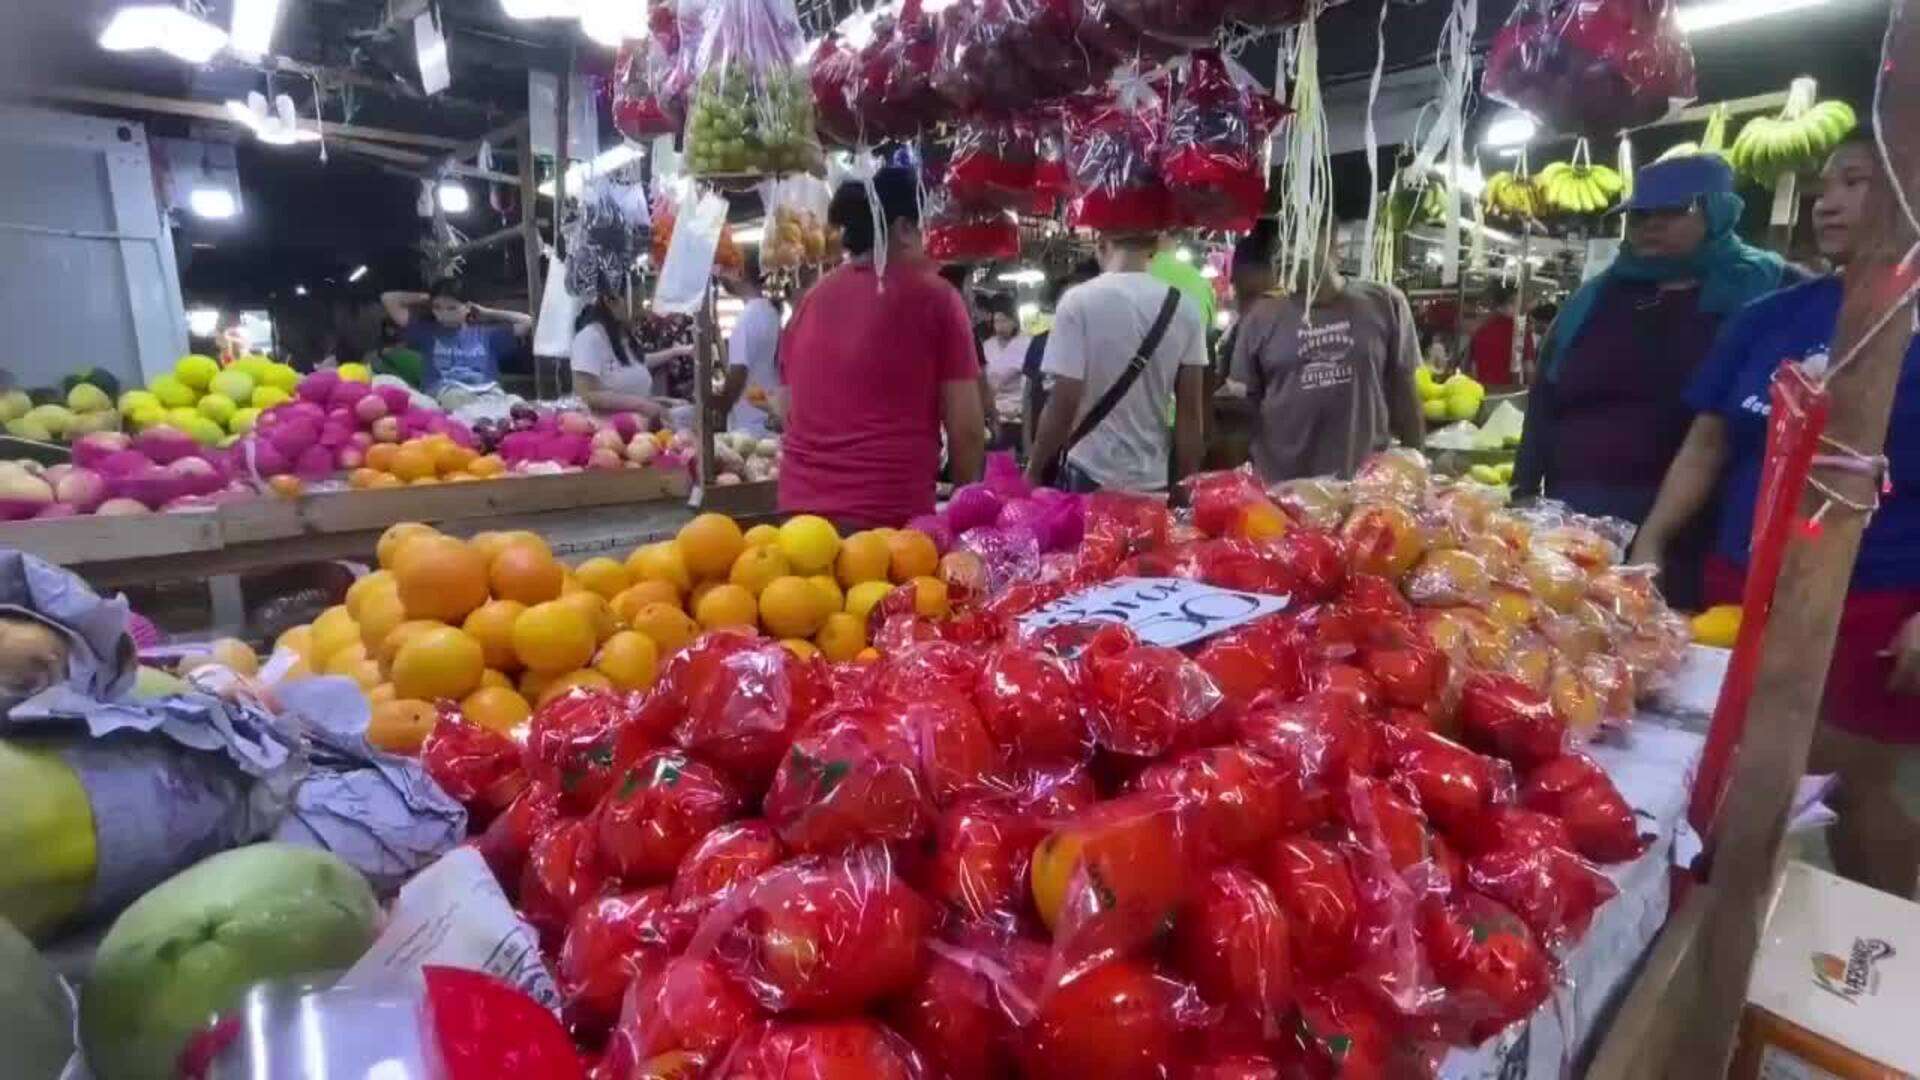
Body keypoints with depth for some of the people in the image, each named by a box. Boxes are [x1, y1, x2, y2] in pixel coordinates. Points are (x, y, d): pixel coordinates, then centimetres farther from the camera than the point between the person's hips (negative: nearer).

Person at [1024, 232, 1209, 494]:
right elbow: (1190, 412, 0)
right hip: (1154, 480, 3)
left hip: (1091, 476, -3)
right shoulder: (1185, 308, -1)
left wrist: (1034, 470, -2)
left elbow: (1063, 403, -14)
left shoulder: (1079, 300, -11)